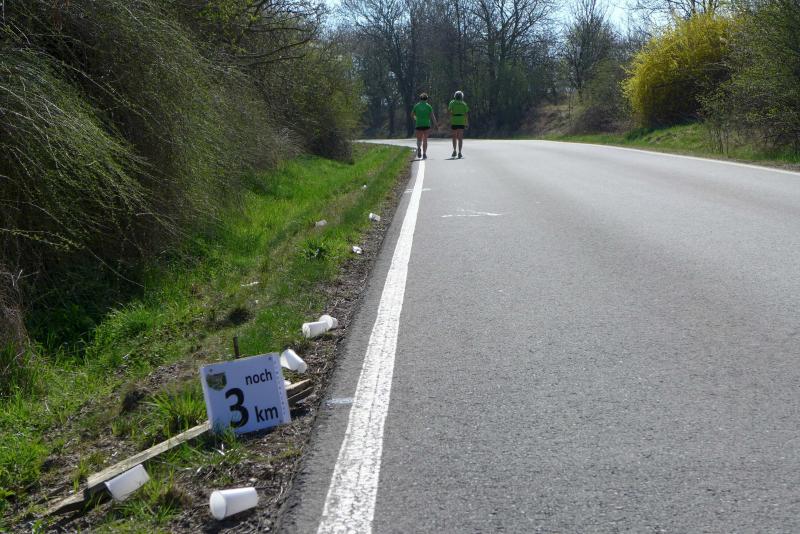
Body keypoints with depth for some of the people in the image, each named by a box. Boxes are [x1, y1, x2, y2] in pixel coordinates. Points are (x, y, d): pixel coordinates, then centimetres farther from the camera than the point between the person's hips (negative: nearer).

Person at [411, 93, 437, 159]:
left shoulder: (416, 106, 3)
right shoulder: (428, 106, 0)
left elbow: (412, 115, 11)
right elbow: (432, 116, -6)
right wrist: (435, 124, -4)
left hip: (418, 124, 0)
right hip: (426, 124, 0)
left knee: (419, 139, 9)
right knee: (425, 140, 8)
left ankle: (419, 147, -24)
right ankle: (424, 154, 2)